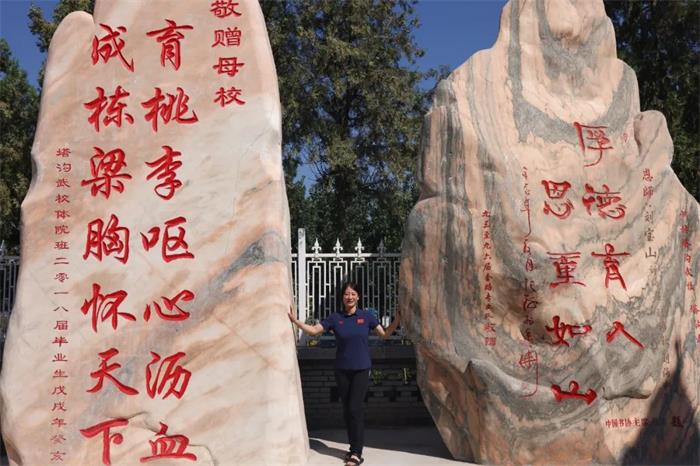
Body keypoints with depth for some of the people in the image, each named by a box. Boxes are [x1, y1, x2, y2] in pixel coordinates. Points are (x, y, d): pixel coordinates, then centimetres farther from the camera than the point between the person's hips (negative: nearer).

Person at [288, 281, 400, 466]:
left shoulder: (366, 316, 0)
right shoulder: (335, 318, 2)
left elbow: (385, 334, 6)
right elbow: (314, 330, 1)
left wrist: (397, 320, -8)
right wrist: (295, 320, -8)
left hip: (361, 370, -2)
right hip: (342, 371, 2)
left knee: (355, 408, -11)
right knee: (347, 410, 7)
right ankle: (354, 448, 20)